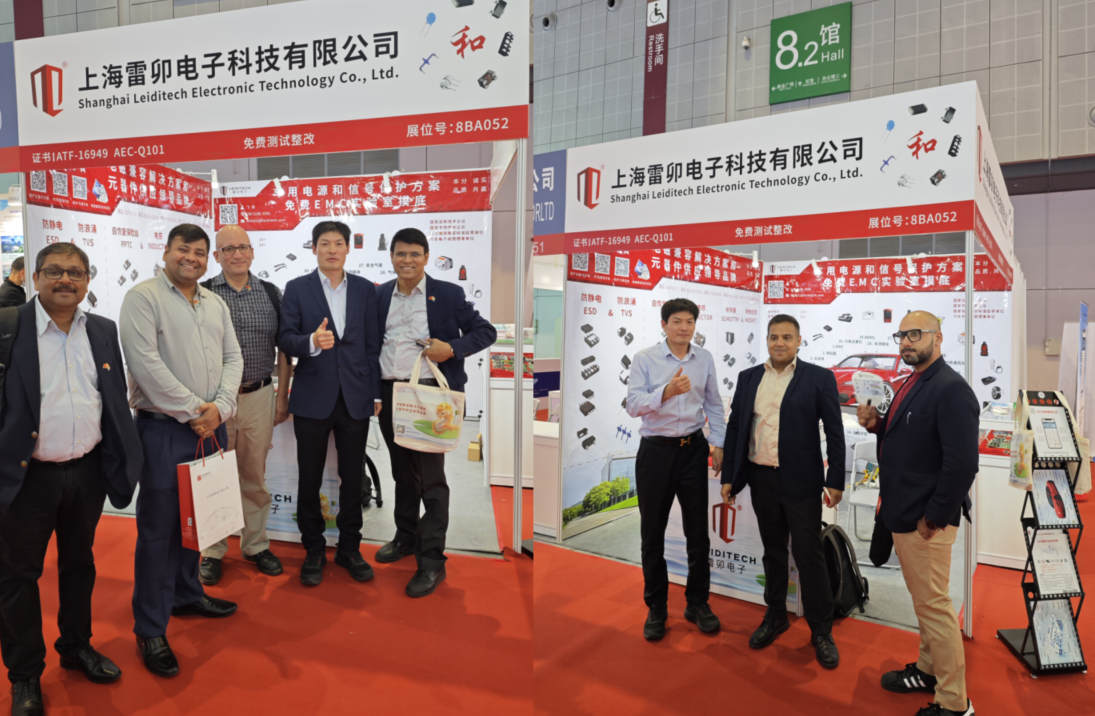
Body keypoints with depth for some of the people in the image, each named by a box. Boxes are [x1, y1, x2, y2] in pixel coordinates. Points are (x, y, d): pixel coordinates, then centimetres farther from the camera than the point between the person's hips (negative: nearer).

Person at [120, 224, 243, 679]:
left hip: (211, 427, 6)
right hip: (164, 428, -6)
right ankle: (150, 629, 12)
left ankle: (187, 594, 35)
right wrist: (192, 411, -14)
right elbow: (145, 362, -16)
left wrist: (220, 407, -6)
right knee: (158, 527, 0)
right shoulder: (144, 297, -7)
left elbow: (232, 358, 10)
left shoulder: (215, 304, 14)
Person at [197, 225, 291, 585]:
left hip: (258, 396, 2)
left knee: (255, 476, 12)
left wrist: (282, 397, 7)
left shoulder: (271, 293, 6)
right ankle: (212, 551, 21)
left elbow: (283, 349, 10)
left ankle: (255, 544, 27)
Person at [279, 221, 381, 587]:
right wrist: (312, 342, -26)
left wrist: (376, 393, 4)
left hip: (355, 398, 1)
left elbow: (373, 344, 6)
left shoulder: (365, 289, 6)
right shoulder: (297, 289, 1)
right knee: (310, 479, 8)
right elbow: (285, 340, -4)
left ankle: (349, 549, 23)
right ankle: (313, 551, 24)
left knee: (353, 478, 8)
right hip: (313, 398, -1)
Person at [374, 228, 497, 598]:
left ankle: (431, 562, 6)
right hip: (389, 394, 5)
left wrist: (451, 348, -17)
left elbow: (486, 332, 0)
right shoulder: (381, 295, 10)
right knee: (402, 471, 18)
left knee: (430, 478, -3)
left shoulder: (448, 294, -2)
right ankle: (406, 537, 36)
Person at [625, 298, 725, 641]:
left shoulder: (705, 359, 5)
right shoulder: (644, 358, -6)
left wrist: (719, 443, 6)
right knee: (653, 533, 7)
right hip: (656, 450, -2)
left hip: (693, 449, 3)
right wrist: (666, 392, -32)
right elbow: (633, 404, -17)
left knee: (698, 530, 9)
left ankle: (698, 603, 26)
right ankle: (656, 608, 22)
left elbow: (714, 405, 12)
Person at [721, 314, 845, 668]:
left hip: (800, 481, -3)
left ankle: (821, 631, 17)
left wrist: (835, 480, -8)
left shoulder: (819, 378, -3)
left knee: (809, 554, 1)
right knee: (773, 550, 16)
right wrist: (729, 476, 6)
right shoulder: (749, 378, 7)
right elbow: (735, 427, 9)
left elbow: (834, 432, -3)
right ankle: (776, 616, 32)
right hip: (761, 479, 4)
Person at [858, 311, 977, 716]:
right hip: (903, 515, 9)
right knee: (924, 602, 21)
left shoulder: (950, 390, -18)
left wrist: (934, 518, -19)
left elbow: (962, 463, -24)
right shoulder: (911, 385, 12)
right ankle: (928, 670, 37)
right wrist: (877, 425, 0)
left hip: (926, 521, -9)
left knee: (934, 606, 1)